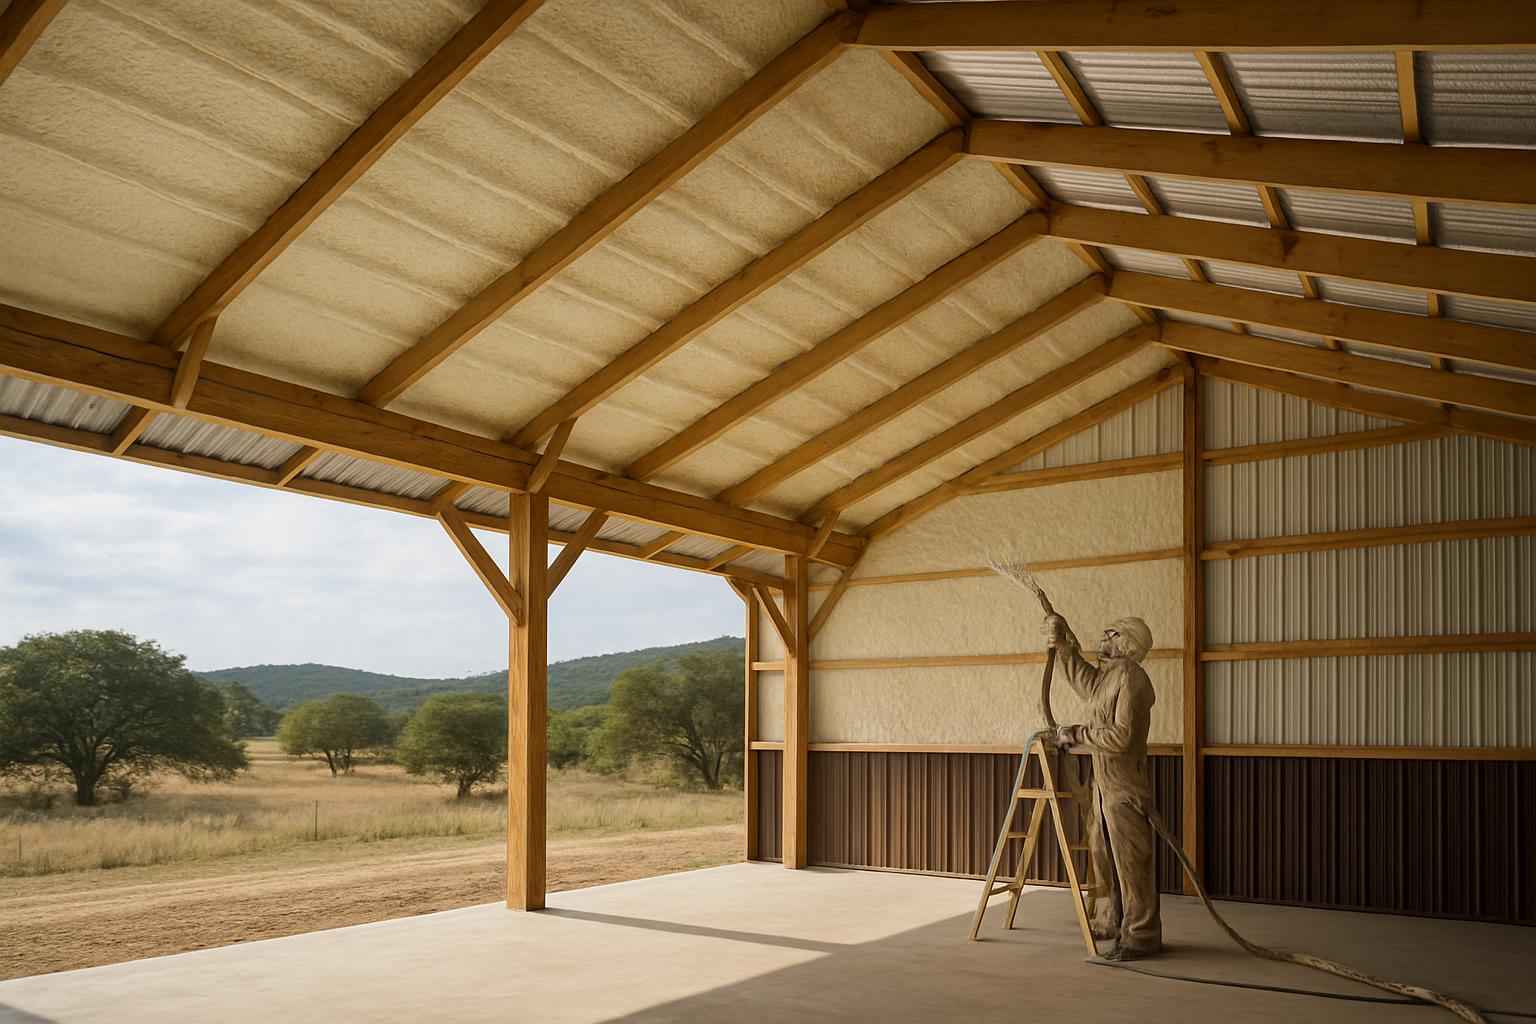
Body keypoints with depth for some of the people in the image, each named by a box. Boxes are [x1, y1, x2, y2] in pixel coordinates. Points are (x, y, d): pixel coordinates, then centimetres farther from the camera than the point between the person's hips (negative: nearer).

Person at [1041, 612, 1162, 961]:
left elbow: (1121, 735, -25)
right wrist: (1061, 641, 20)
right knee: (1103, 854, 19)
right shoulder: (1105, 675, 11)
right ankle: (1111, 921, 33)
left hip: (1125, 787, -10)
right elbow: (1080, 676, 32)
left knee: (1131, 861, -3)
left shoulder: (1131, 678, -17)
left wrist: (1077, 734, -16)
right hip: (1103, 784, 10)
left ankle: (1141, 936, 4)